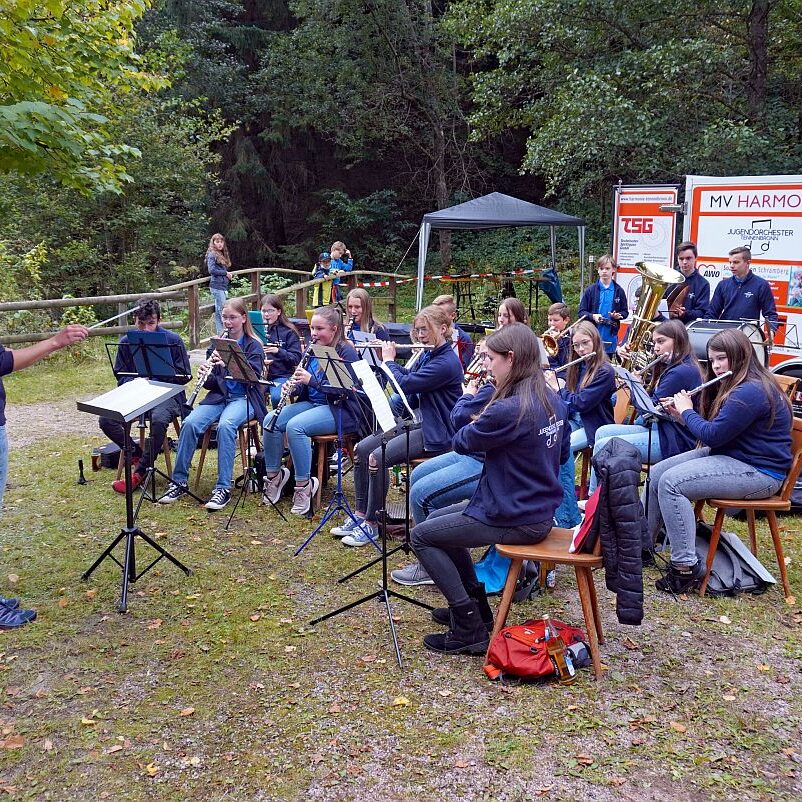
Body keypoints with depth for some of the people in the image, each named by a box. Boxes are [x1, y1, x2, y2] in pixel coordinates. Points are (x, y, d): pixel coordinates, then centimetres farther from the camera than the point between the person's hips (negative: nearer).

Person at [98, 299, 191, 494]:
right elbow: (120, 375, 11)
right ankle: (138, 454, 1)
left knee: (158, 420, -37)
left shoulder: (173, 340, -5)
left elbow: (184, 375, -3)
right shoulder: (126, 342, 5)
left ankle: (140, 472, -21)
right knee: (105, 420, -20)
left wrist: (154, 382, -15)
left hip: (166, 394, -4)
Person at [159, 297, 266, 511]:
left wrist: (228, 364, -26)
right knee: (190, 423, -23)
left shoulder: (253, 346, 2)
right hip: (219, 396, 4)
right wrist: (206, 373, -11)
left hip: (244, 398, -4)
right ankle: (179, 482, -13)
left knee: (225, 425, -36)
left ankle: (223, 488, -31)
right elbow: (212, 383, 12)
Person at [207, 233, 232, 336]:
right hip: (217, 286, -8)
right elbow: (211, 270, -17)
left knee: (219, 311, 9)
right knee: (221, 311, -10)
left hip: (224, 286, 8)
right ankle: (221, 334, -10)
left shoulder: (223, 255, 20)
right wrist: (226, 273, -10)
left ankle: (220, 333, 12)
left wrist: (229, 275, 5)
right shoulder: (212, 255, -6)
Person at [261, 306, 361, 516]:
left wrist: (311, 380, -25)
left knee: (295, 426, -31)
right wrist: (292, 388, -7)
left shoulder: (346, 352, -10)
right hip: (312, 403, 7)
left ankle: (304, 485, -19)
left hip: (340, 409, -7)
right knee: (271, 420, -14)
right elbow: (305, 389, 16)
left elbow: (345, 391, -20)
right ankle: (274, 475, 1)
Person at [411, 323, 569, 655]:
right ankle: (475, 605, 30)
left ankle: (469, 629, 2)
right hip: (541, 513, 9)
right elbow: (562, 451, 18)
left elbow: (461, 443, -11)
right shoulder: (553, 401, 2)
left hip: (514, 521, -9)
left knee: (422, 535, 4)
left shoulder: (507, 409, -26)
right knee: (438, 518, 23)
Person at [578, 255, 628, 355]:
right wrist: (593, 316, -15)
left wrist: (618, 315, -10)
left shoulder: (619, 291, 6)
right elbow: (581, 312, 3)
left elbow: (625, 312, 12)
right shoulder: (590, 290, 3)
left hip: (611, 336, 1)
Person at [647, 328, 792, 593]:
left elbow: (711, 435, -23)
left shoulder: (751, 392, -22)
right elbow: (714, 430, 19)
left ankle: (686, 568, -20)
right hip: (727, 455, 11)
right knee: (657, 473, 3)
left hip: (758, 472, -11)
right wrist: (683, 415, 3)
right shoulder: (732, 386, 13)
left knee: (671, 482, -25)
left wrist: (687, 411, -6)